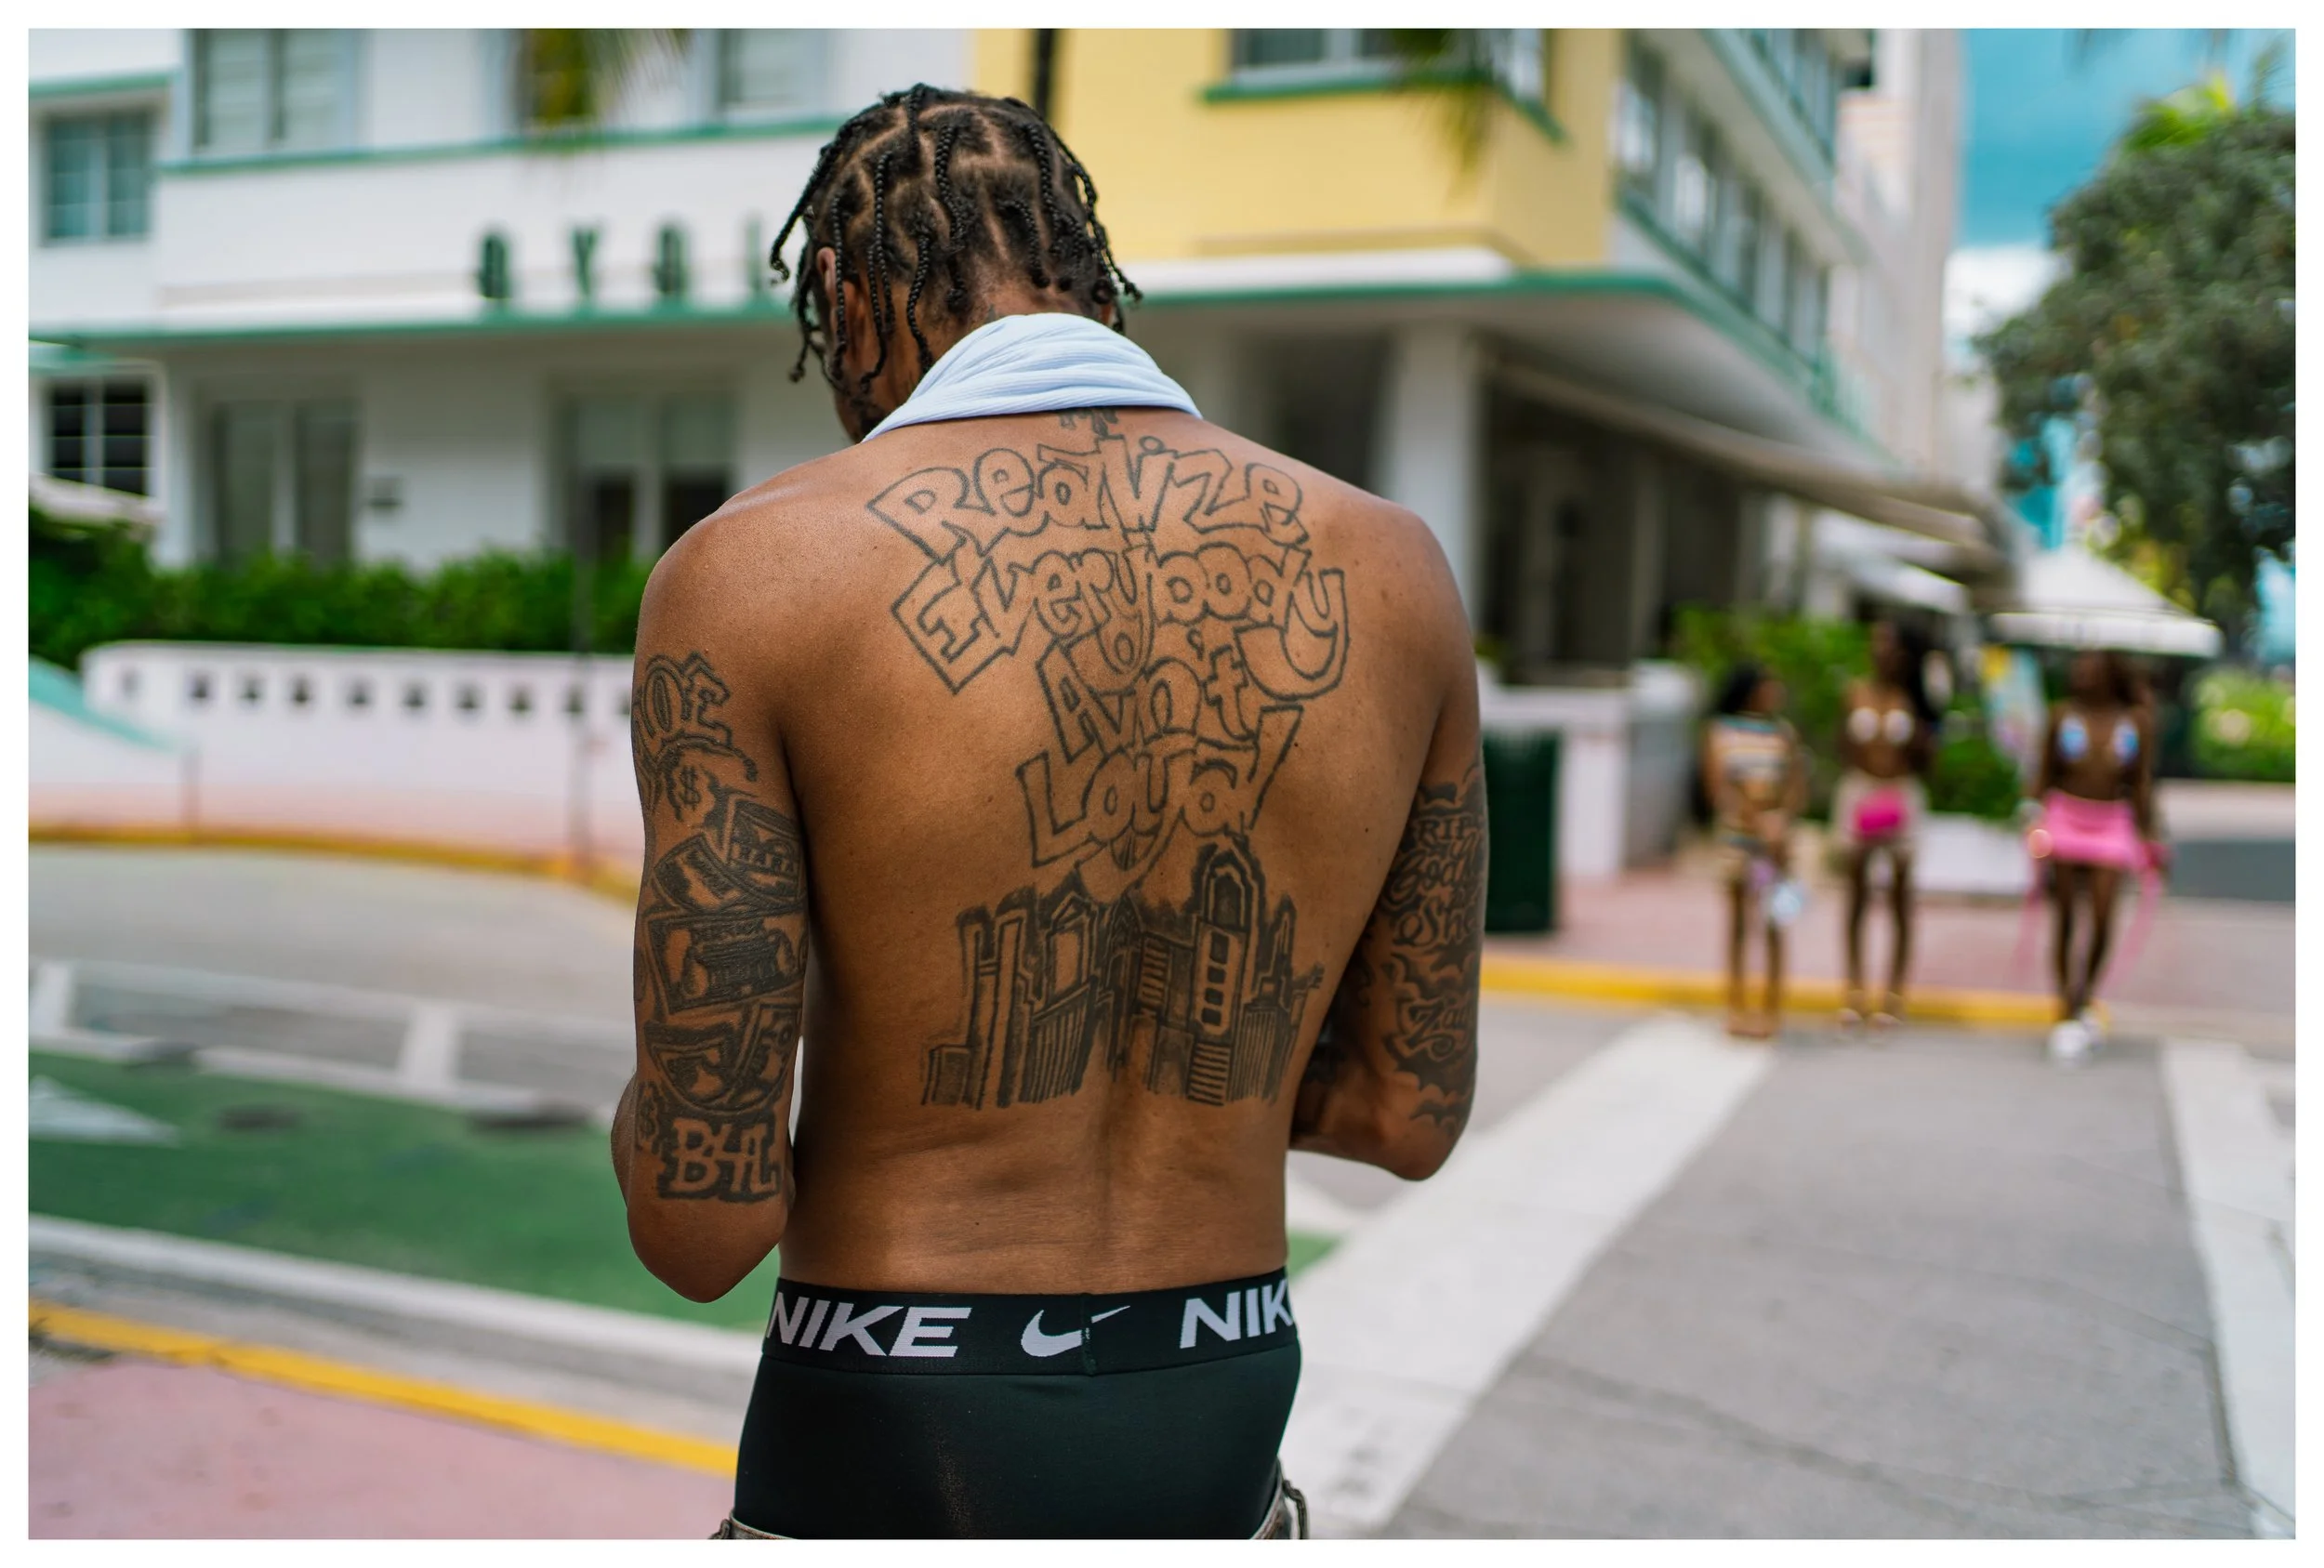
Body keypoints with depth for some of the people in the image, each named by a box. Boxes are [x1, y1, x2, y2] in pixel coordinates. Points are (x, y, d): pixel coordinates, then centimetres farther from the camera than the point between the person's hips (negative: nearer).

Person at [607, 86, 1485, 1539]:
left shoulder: (752, 573, -15)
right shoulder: (1389, 571, -4)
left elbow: (707, 1215, -15)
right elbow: (1410, 1111, 3)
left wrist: (658, 1097, 8)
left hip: (884, 1467, -3)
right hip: (1221, 1450, 4)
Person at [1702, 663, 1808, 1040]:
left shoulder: (1784, 732, 3)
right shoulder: (1718, 731, -1)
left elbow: (1798, 786, -3)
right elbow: (1718, 786, -9)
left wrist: (1780, 825, -18)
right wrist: (1755, 821, -19)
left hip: (1776, 837, 1)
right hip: (1734, 833, -1)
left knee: (1774, 924, 2)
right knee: (1738, 923, 6)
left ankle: (1773, 1009, 8)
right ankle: (1735, 1006, 13)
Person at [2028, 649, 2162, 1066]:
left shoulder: (2137, 720, 3)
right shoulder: (2063, 715, 2)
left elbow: (2142, 781, 7)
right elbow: (2044, 773, 5)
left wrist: (2148, 835, 4)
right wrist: (2036, 820, -4)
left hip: (2112, 824, 0)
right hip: (2065, 817, 0)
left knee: (2102, 920, -7)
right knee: (2066, 919, 1)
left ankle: (2085, 1001, 16)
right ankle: (2066, 1013, 9)